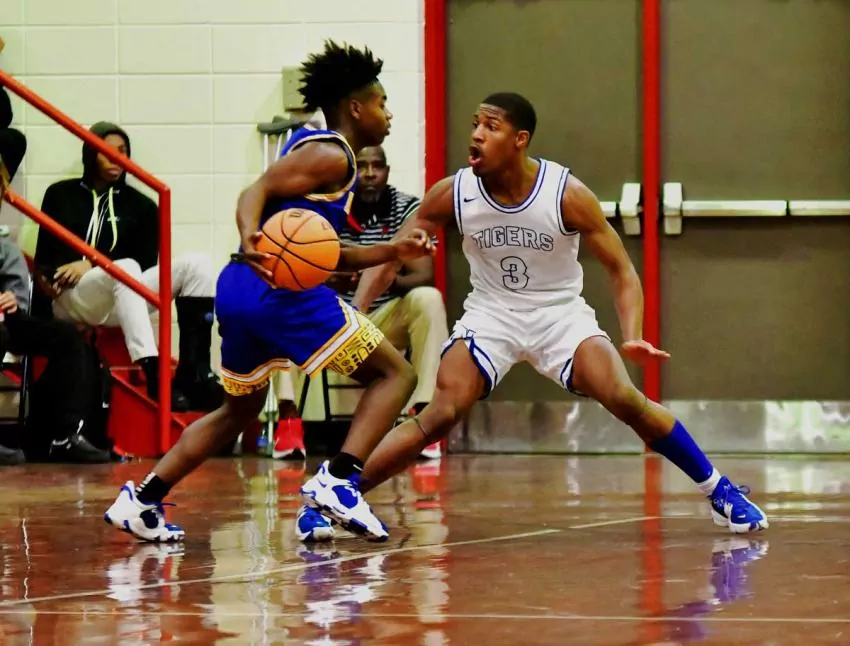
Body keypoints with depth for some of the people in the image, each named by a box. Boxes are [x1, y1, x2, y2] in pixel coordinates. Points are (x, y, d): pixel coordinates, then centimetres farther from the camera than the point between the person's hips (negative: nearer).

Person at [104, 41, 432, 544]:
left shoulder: (313, 147, 26)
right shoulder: (331, 155, -3)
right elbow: (258, 191, -16)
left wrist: (394, 251, 22)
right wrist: (252, 239, -34)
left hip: (240, 291, 10)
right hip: (282, 290, -10)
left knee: (240, 410, 26)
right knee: (396, 375, -4)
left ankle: (141, 501, 18)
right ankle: (337, 481, -22)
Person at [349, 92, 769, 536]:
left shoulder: (568, 195, -20)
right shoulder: (452, 194, -16)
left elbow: (621, 270, -12)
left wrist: (632, 338, -28)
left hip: (560, 313, -1)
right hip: (490, 315, 1)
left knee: (625, 400, -19)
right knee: (439, 415, -19)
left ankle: (720, 492, -4)